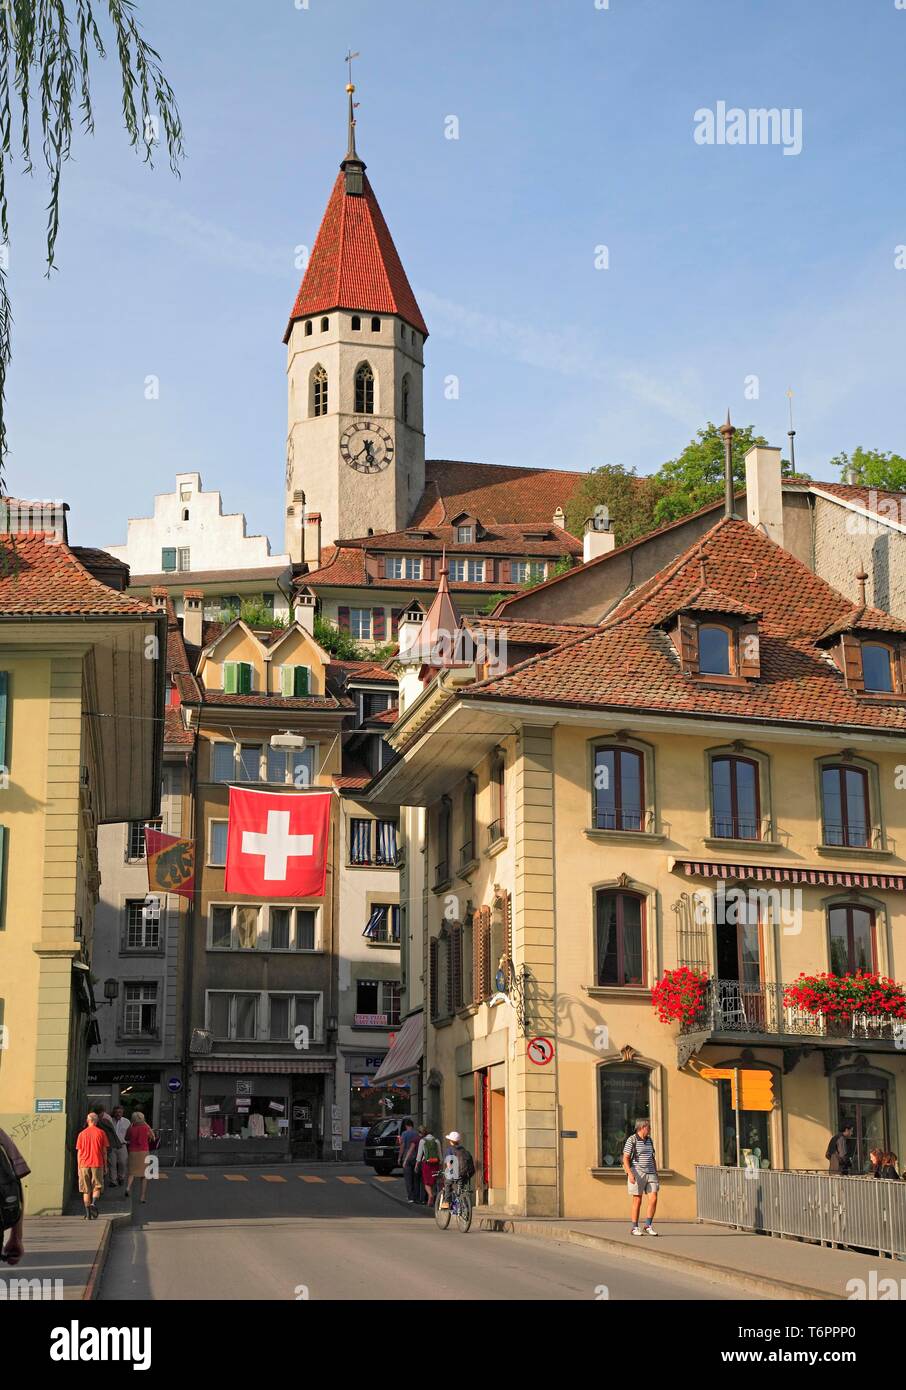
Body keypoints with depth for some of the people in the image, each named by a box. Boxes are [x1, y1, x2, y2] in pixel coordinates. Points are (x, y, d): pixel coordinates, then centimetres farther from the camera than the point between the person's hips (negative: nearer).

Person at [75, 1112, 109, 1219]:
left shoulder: (82, 1134, 4)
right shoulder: (101, 1133, 1)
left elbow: (79, 1152, 6)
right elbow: (104, 1151, 2)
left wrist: (79, 1167, 12)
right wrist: (105, 1165, 10)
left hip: (84, 1165, 1)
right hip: (97, 1164, -1)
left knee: (86, 1190, 8)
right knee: (97, 1187, 7)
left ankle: (88, 1214, 6)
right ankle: (94, 1204, -21)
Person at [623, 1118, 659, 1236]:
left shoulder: (649, 1140, 12)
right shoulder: (631, 1140, -8)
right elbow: (625, 1159, -11)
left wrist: (656, 1175, 16)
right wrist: (630, 1174, -22)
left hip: (650, 1174, 6)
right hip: (637, 1174, -6)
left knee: (653, 1199, -6)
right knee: (637, 1201, -1)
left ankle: (648, 1226, 2)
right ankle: (635, 1228, 9)